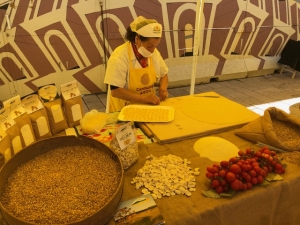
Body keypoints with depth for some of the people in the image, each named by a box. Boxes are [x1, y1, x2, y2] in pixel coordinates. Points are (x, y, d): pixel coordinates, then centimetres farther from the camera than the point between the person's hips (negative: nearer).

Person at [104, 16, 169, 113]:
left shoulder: (154, 52, -2)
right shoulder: (119, 57, -19)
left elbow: (163, 75, 12)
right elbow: (115, 90, -19)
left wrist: (163, 88, -8)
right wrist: (144, 98, -23)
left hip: (148, 108, 3)